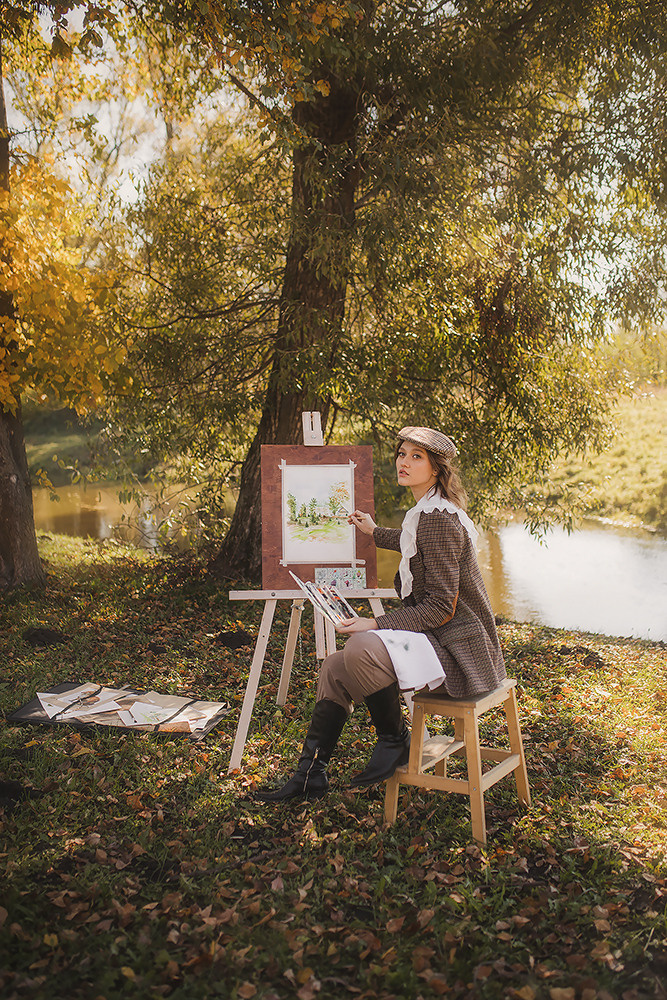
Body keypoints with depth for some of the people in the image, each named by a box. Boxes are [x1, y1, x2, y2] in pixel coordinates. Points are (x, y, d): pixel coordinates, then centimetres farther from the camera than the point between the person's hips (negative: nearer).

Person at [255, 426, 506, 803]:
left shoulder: (438, 518, -19)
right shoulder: (427, 511, 12)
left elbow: (441, 608, -22)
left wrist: (376, 625, -22)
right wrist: (376, 533, 49)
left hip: (458, 650, -10)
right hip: (433, 638, 10)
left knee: (362, 650, -31)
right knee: (336, 667, 5)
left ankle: (395, 742, -7)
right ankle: (310, 774, 11)